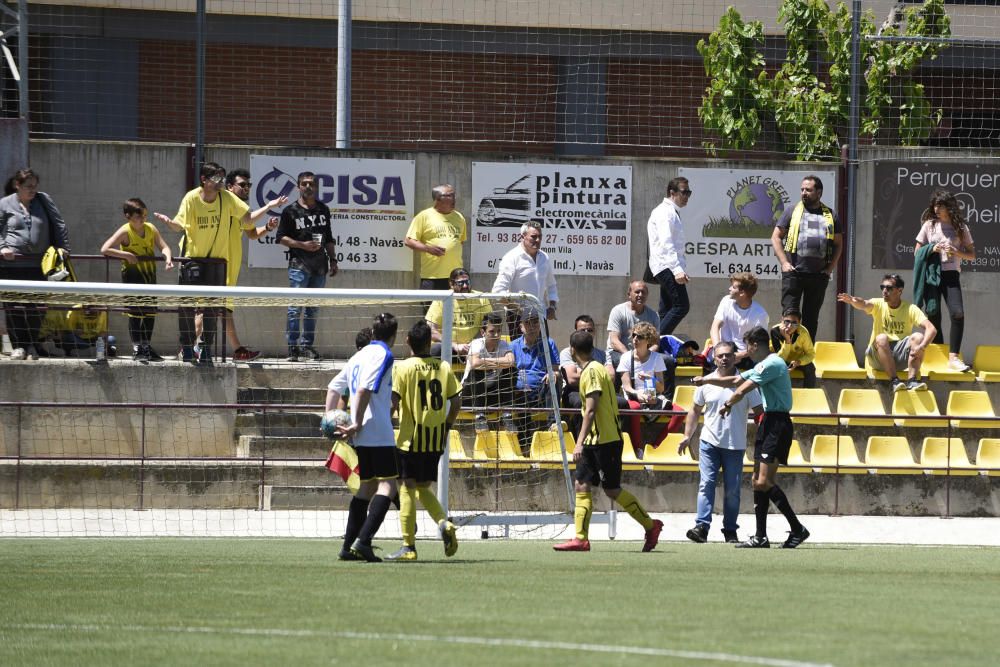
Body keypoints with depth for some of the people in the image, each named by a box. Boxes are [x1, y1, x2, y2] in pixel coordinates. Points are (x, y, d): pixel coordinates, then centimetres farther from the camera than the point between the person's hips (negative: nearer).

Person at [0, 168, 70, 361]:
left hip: (37, 265, 2)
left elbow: (59, 225, 15)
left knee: (35, 307, -2)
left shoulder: (44, 201, 12)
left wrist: (62, 247, 7)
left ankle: (32, 345, 9)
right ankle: (18, 345, 1)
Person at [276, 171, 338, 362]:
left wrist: (333, 260, 14)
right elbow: (281, 237, -2)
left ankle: (307, 346, 13)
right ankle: (292, 347, -6)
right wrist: (303, 245, -13)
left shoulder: (323, 210, 15)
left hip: (320, 266, 5)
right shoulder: (291, 211, 0)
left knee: (313, 308, 8)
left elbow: (329, 238, 22)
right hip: (299, 265, -5)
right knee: (296, 307, -8)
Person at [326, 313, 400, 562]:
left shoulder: (360, 355, 19)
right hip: (379, 433, -9)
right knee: (387, 485, -9)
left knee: (367, 486, 14)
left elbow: (334, 387, 20)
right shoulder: (383, 355, -7)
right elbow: (364, 389, -18)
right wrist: (357, 423, -15)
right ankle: (363, 540, -22)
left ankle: (349, 546, 12)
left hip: (361, 437, 9)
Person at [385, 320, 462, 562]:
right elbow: (455, 402, 4)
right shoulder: (444, 367, 3)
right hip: (436, 439, 4)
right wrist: (447, 426, 16)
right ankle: (444, 523, -6)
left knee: (407, 488, 0)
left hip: (411, 437, -4)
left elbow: (394, 402, -15)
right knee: (423, 488, 19)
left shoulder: (403, 368, -9)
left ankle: (408, 546, -2)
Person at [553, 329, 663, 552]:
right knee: (582, 486, 3)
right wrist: (583, 442, 22)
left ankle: (651, 525, 7)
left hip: (604, 440, -10)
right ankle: (580, 538, -1)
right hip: (595, 441, 10)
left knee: (612, 490, -4)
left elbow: (591, 410, -21)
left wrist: (580, 442, -25)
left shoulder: (591, 371, -14)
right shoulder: (597, 369, 15)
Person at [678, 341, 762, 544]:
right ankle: (702, 526, -16)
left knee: (732, 490, 3)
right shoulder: (706, 383, 6)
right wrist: (687, 436, 12)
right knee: (706, 483, -11)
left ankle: (730, 531, 12)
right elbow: (695, 411, 17)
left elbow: (758, 411, 2)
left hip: (735, 445, -1)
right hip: (709, 442, 1)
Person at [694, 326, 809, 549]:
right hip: (769, 422, 10)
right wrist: (707, 380, 35)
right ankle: (760, 537, 9)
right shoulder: (763, 365, 19)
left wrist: (727, 405, 8)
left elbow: (742, 391, -10)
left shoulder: (772, 364, -14)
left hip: (778, 424, -10)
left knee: (764, 482, -17)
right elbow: (735, 381, 31)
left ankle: (797, 529, -14)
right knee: (758, 481, 8)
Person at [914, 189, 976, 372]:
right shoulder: (929, 225, 10)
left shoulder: (960, 227, 8)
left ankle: (953, 357, -16)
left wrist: (956, 252, -9)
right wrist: (932, 249, -7)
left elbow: (972, 255, 10)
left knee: (957, 314, -17)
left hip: (951, 275, -1)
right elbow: (917, 252, 12)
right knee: (933, 314, -5)